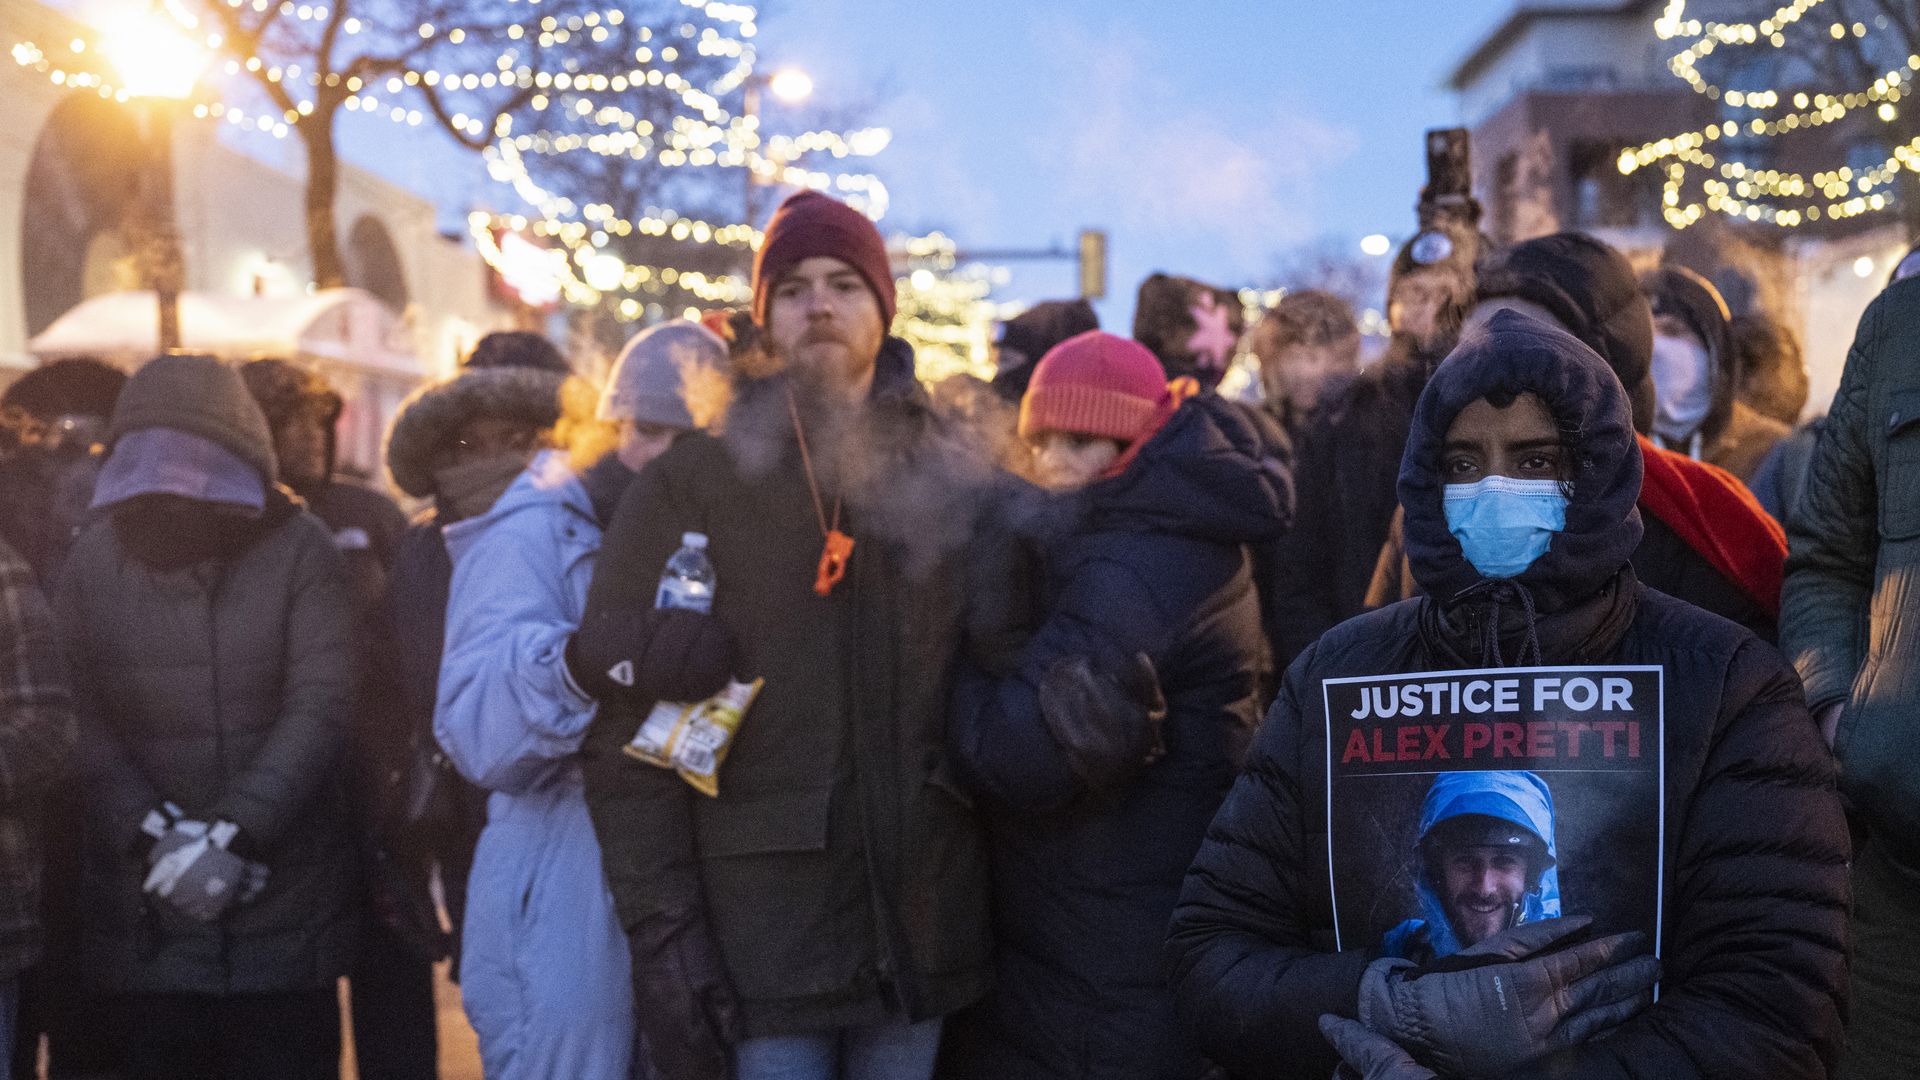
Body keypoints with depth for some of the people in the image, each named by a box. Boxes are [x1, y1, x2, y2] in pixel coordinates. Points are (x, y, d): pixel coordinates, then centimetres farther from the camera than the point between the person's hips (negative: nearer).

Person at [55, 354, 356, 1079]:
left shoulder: (297, 548, -1)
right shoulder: (94, 559, 6)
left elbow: (319, 706, -8)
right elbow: (83, 723, -2)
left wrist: (236, 835, -17)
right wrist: (153, 834, -15)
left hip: (285, 905, -1)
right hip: (145, 910, 2)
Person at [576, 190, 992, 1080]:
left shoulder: (950, 477, 9)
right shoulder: (688, 485, -1)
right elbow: (624, 733, -5)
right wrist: (661, 931, -12)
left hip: (920, 931, 3)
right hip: (758, 935, -3)